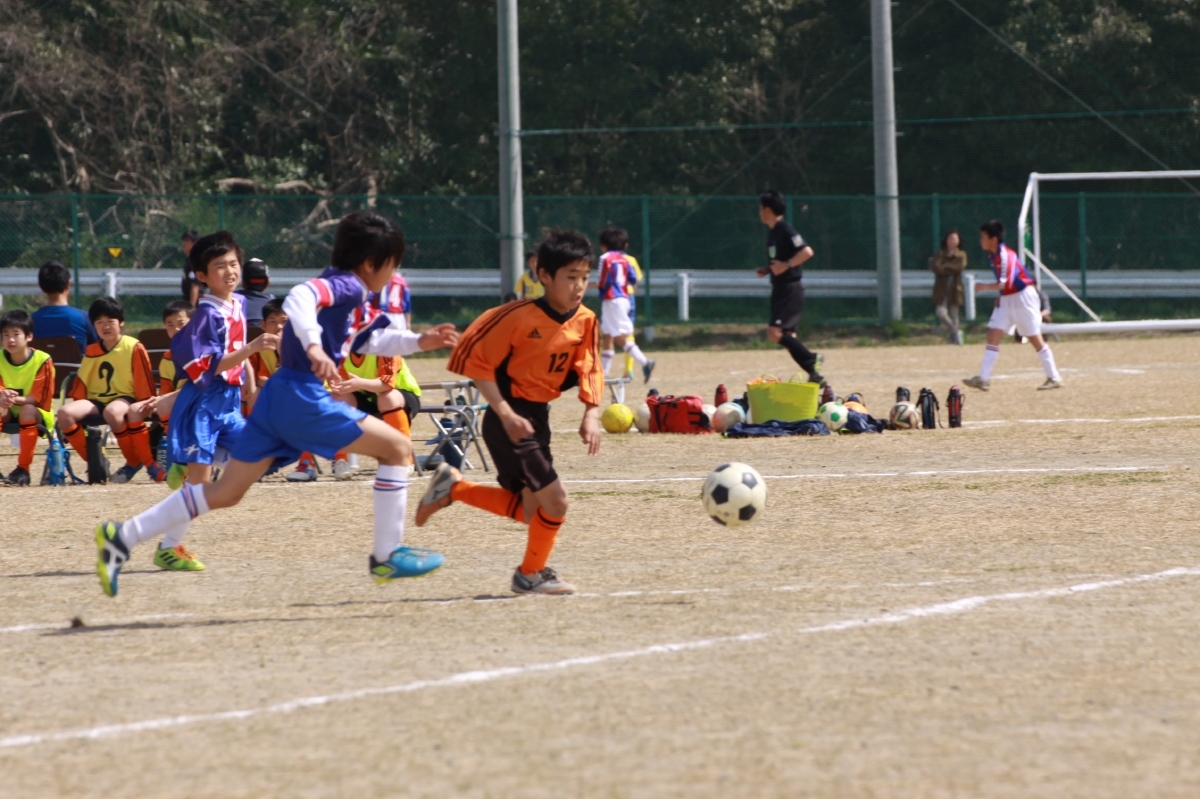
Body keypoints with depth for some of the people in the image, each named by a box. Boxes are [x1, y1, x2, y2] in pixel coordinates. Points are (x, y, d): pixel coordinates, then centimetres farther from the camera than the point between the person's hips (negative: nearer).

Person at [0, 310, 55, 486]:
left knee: (27, 410, -37)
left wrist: (16, 399, -37)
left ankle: (23, 469, -32)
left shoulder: (42, 361, -15)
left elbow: (38, 398, -18)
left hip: (37, 413, -3)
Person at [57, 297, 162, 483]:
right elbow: (81, 382, 18)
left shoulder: (134, 348, -3)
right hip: (96, 399, 5)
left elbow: (144, 383, -3)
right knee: (65, 412, -23)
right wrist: (77, 405, 11)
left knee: (112, 412, -41)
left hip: (125, 398, -5)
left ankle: (134, 462, -19)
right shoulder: (91, 352, 12)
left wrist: (146, 404, -10)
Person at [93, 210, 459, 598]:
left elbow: (370, 341, 38)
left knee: (226, 492, 10)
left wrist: (418, 342, 29)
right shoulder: (346, 286, -9)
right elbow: (299, 297, -28)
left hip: (278, 395, 10)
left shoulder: (356, 304, 21)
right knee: (398, 447, -1)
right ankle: (387, 557, 2)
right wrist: (314, 345, -41)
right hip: (303, 396, -10)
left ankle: (121, 537, 6)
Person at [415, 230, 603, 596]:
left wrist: (592, 414, -17)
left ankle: (452, 486, 29)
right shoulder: (520, 317, -20)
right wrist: (506, 414, -21)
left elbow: (589, 372, 2)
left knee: (527, 510, 14)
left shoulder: (585, 322, -2)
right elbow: (476, 361, -16)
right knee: (555, 499, -12)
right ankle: (531, 575, 9)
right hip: (510, 420, -8)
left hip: (537, 418, 8)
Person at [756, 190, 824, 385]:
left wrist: (785, 265, -26)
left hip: (790, 289, -10)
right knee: (787, 337, 8)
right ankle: (815, 374, 10)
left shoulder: (786, 230, -15)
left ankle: (811, 359, -12)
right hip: (780, 289, 10)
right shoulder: (773, 232, 14)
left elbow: (806, 252, -24)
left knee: (775, 333, -18)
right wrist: (767, 270, 10)